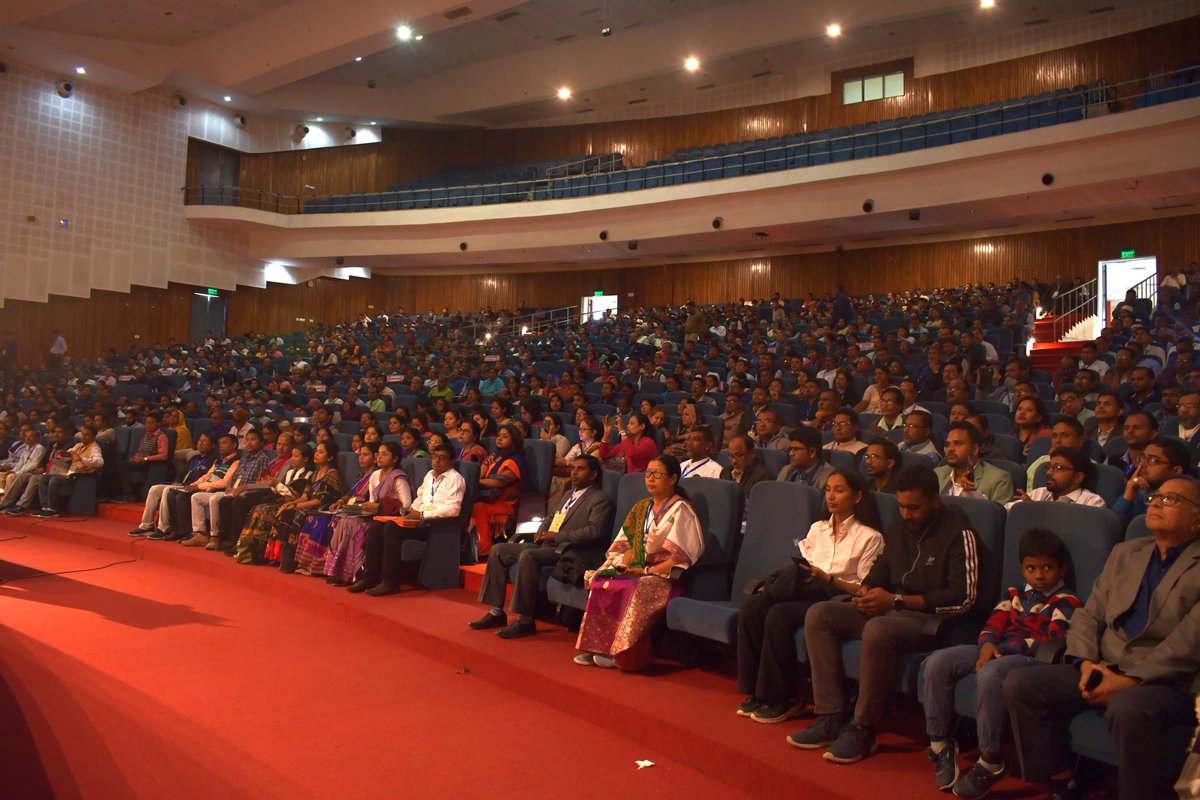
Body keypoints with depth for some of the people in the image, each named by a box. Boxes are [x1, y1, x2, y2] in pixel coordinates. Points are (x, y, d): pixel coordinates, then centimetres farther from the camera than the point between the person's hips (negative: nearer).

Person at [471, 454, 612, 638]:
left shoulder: (600, 500, -3)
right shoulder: (569, 494, 26)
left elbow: (594, 531, -17)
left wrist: (557, 536, -18)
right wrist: (541, 531, 9)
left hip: (565, 551, -9)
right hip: (545, 546, 9)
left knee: (527, 556, -34)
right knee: (498, 550, -1)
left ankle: (525, 621, -28)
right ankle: (496, 613, -1)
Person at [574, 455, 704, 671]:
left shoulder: (680, 510, -6)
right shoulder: (641, 508, 16)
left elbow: (680, 556, -13)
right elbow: (629, 544, 16)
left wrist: (649, 570, -17)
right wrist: (622, 563, -4)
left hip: (666, 575, -7)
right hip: (638, 570, 7)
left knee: (636, 590, -35)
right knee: (600, 582, -19)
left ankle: (624, 653, -25)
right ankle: (597, 646, -18)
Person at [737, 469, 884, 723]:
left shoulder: (870, 537, 4)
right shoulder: (817, 529, 23)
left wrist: (828, 579, -17)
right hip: (805, 592, 6)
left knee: (778, 614, -33)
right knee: (750, 605, -25)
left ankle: (783, 698, -19)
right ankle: (756, 691, -18)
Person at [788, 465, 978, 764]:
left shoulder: (958, 532, -8)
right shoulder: (897, 529, 13)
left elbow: (963, 597, -15)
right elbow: (879, 571, 23)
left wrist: (896, 600, -18)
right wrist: (865, 592, -3)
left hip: (932, 617, -8)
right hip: (890, 611, 8)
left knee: (877, 630, -38)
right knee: (818, 614, -11)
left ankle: (863, 729, -22)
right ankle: (831, 717, -12)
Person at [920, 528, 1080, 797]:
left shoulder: (1066, 603, 4)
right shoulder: (1014, 595, 25)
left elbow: (1051, 642, -9)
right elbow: (993, 624, 16)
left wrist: (1003, 648, -16)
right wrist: (987, 644, -10)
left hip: (1033, 658, -7)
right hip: (998, 651, 7)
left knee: (989, 674, -40)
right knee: (936, 662, -16)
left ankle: (990, 761, -25)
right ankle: (940, 744, -5)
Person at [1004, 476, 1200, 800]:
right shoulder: (1124, 553, 19)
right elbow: (1088, 615, 15)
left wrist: (1131, 680, -18)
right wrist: (1086, 661, -4)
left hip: (1165, 681, -6)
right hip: (1103, 670, 6)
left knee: (1128, 709, -39)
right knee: (1019, 684, -15)